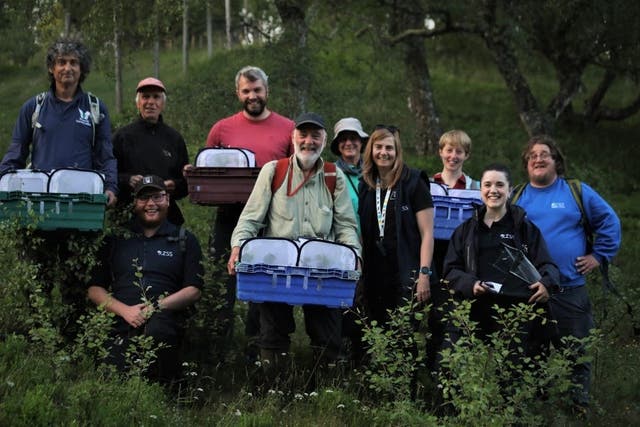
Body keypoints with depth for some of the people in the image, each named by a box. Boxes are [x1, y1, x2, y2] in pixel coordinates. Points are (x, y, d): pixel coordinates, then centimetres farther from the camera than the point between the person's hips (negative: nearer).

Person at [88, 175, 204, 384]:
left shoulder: (184, 240, 17)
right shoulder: (116, 239, 20)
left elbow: (193, 291, 8)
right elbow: (94, 289, 15)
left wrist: (157, 307, -8)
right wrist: (125, 310, -4)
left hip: (164, 317, 0)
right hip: (120, 321, 0)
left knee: (157, 329, -39)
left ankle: (166, 389, -17)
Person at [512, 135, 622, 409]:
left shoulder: (577, 192, 5)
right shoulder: (516, 197, 9)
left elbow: (609, 222, 8)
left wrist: (600, 255, 1)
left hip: (571, 288, -1)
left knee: (576, 351, 1)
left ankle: (579, 404, 10)